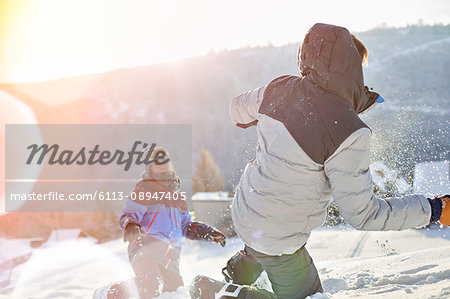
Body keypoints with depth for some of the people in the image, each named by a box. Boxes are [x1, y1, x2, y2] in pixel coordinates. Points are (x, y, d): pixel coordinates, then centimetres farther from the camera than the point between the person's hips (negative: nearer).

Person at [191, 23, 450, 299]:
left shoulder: (279, 90, -12)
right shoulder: (348, 134, -32)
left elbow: (238, 111, 9)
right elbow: (362, 213, -26)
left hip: (245, 211, 7)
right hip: (278, 240, -7)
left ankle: (239, 270, 49)